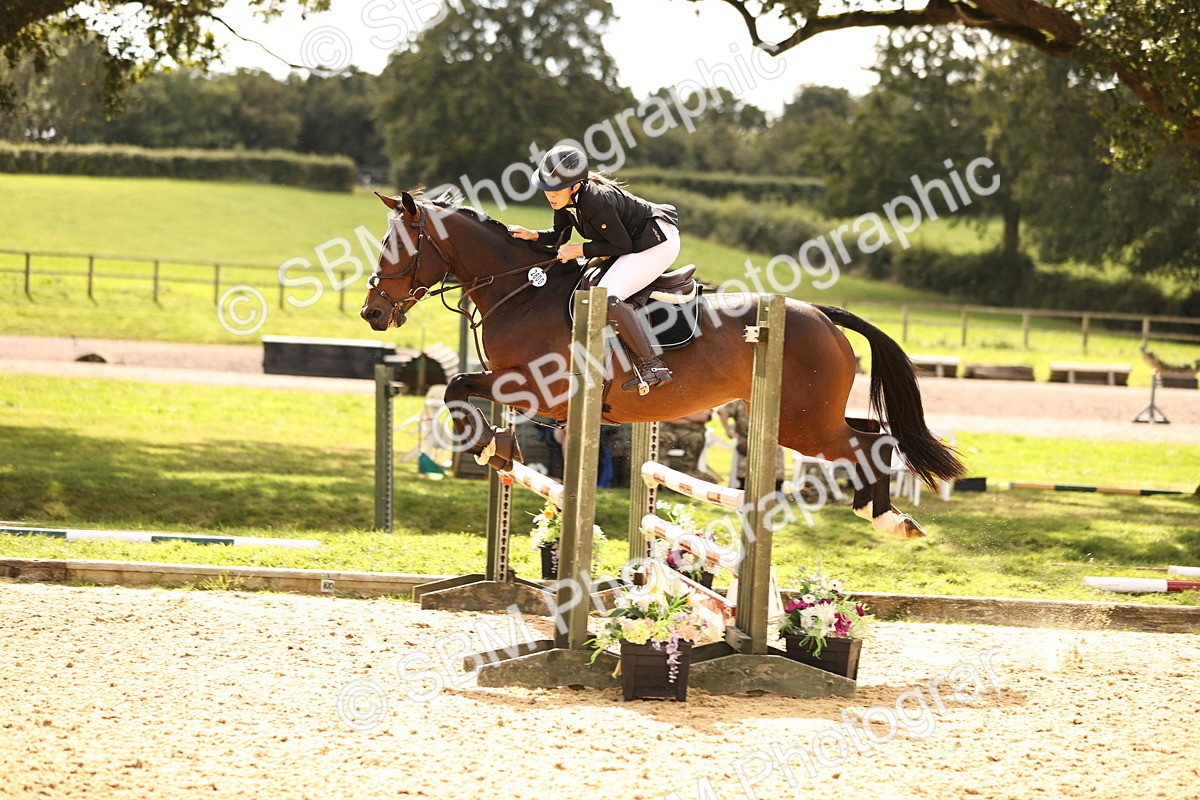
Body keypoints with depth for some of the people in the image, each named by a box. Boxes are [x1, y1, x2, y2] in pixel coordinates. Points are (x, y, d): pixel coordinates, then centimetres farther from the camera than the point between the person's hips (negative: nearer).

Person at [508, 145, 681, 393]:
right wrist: (532, 236, -5)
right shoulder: (565, 200, -3)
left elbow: (622, 246, -22)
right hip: (636, 243, 11)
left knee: (607, 296, -26)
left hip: (658, 243, -11)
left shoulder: (597, 202, -31)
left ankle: (651, 366, -25)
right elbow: (559, 235, 14)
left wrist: (580, 250, -20)